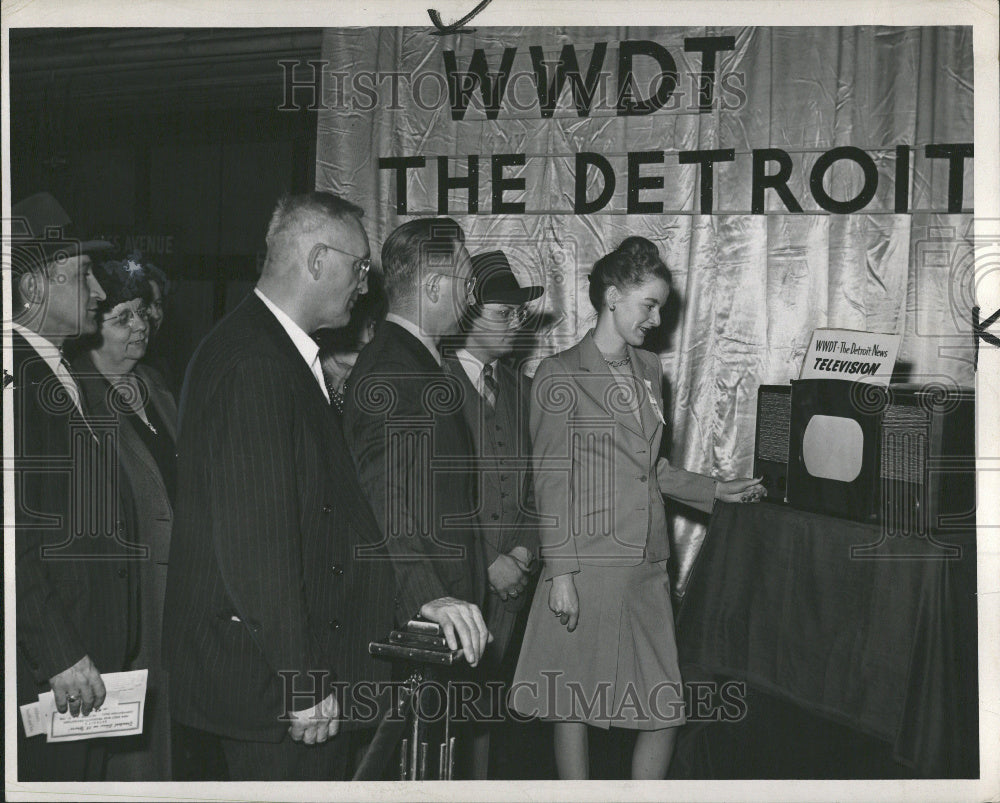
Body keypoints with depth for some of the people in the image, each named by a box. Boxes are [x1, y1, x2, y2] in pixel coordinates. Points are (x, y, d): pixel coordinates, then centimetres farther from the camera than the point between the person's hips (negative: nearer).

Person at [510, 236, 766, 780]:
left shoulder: (646, 370, 16)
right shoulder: (559, 376, -5)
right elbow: (552, 482, -8)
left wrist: (714, 491, 17)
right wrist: (560, 573, -12)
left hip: (646, 567, 6)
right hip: (589, 567, -6)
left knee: (665, 712, 5)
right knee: (574, 707, 4)